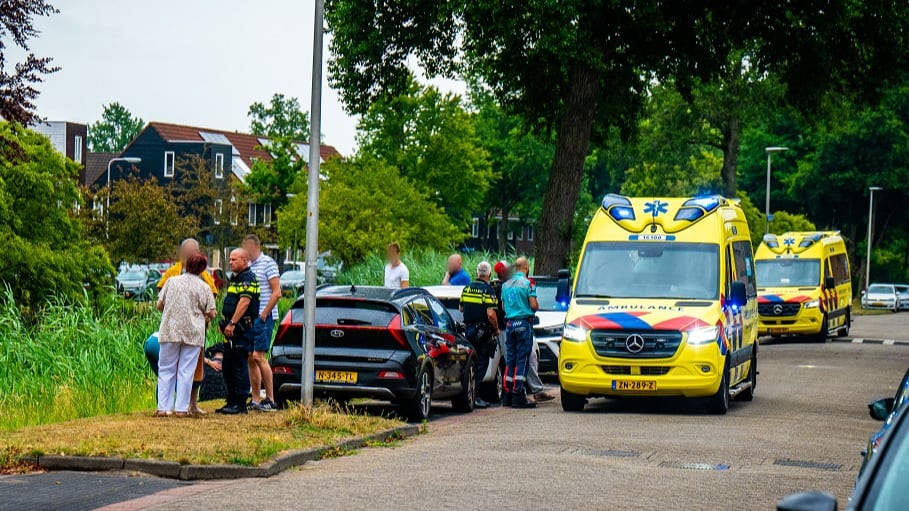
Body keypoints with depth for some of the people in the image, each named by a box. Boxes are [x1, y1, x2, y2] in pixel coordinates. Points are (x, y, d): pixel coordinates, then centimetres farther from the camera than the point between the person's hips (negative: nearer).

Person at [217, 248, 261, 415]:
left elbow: (244, 302, -23)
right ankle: (231, 402, 20)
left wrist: (232, 323, -26)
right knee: (227, 366, 13)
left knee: (239, 366, -8)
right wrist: (224, 323, 20)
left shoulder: (248, 278, -12)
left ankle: (240, 404, -5)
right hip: (232, 330, 11)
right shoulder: (234, 278, 20)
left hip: (242, 330, -11)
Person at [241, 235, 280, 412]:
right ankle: (255, 400, 10)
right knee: (250, 359, 6)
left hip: (263, 317, -8)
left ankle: (270, 400, -7)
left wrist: (264, 314, -15)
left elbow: (276, 292, -11)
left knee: (258, 357, -12)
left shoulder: (268, 263, -6)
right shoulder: (247, 265, 16)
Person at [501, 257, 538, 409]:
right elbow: (534, 305, -12)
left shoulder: (506, 285, 11)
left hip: (509, 323, 6)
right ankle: (518, 395, -9)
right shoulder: (527, 283, -8)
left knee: (510, 359, 10)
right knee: (522, 360, -5)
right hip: (524, 323, -6)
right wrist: (536, 307, 10)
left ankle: (508, 395, 10)